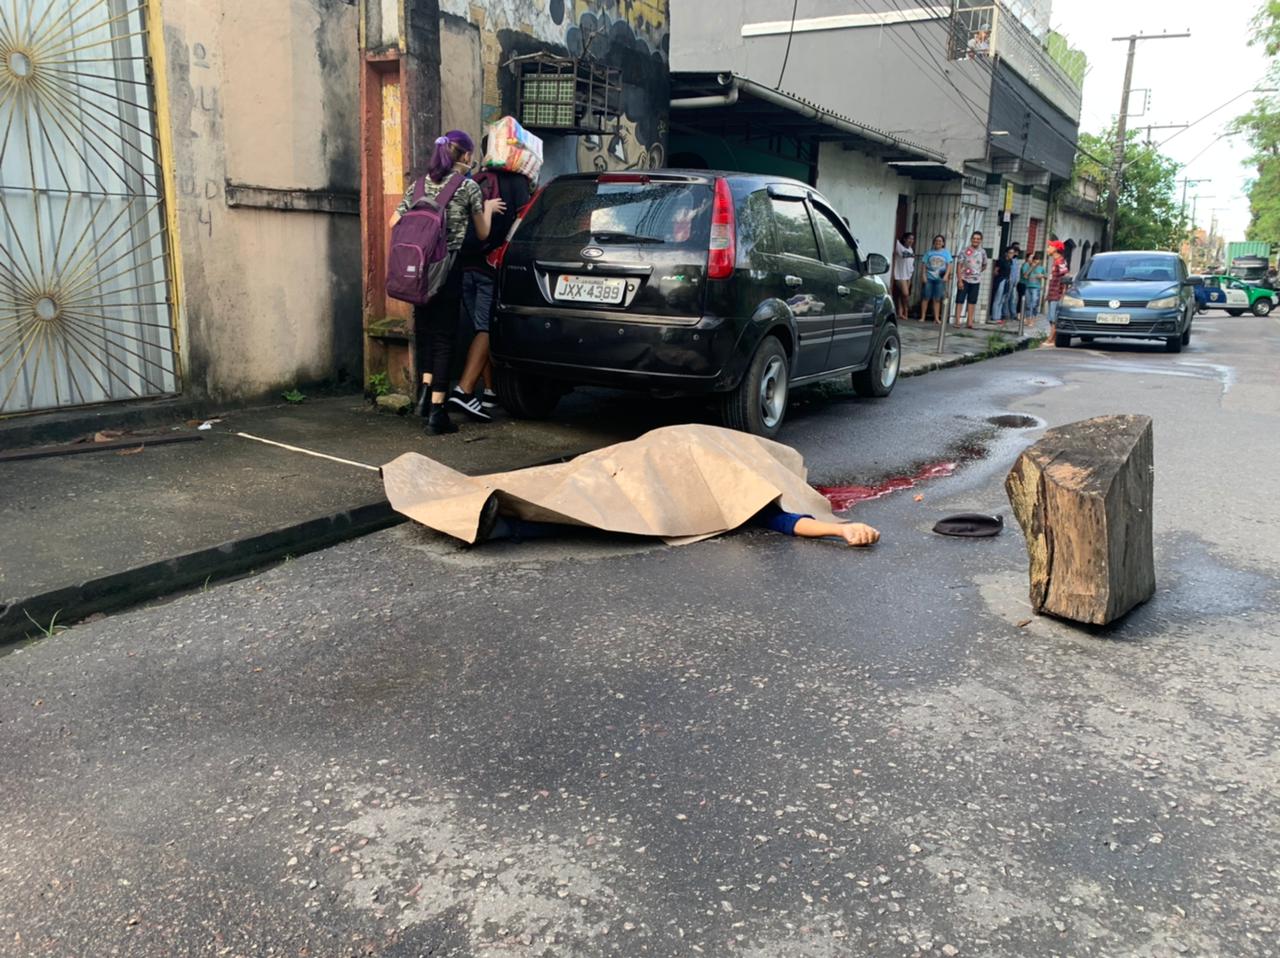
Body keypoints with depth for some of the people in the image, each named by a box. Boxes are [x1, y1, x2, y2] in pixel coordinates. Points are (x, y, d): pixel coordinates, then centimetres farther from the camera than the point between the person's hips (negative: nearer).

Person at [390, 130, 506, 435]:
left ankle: (426, 387, 1)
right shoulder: (468, 187, -1)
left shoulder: (419, 184, 11)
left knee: (425, 329, 17)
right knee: (444, 335, -1)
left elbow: (395, 222, 10)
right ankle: (437, 410, 0)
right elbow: (483, 233, 6)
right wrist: (488, 208, 23)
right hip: (448, 269, -4)